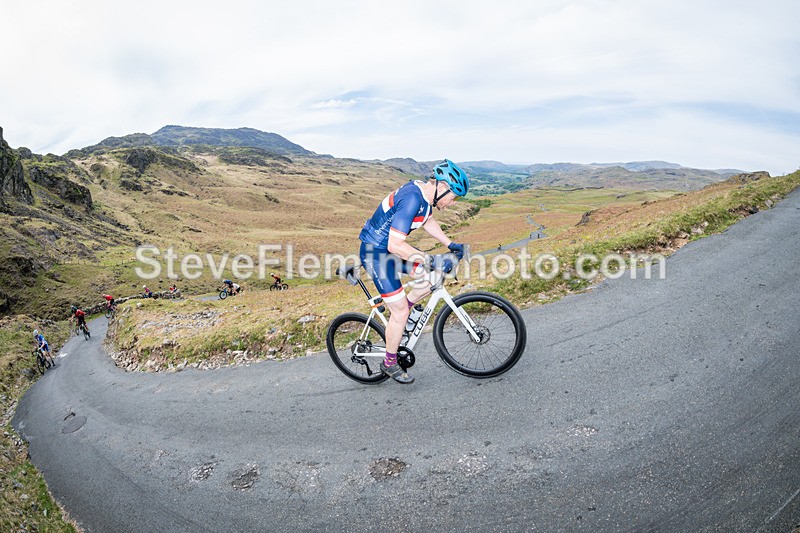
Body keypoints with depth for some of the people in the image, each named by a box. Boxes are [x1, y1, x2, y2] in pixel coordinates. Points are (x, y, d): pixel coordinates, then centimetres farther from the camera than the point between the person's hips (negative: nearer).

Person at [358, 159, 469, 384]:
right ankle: (389, 364, 19)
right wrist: (432, 260, -32)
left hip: (390, 246, 9)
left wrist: (451, 245, 13)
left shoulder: (425, 191, 0)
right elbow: (395, 245, -34)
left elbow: (428, 221, 19)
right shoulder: (412, 199, -30)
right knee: (401, 312, -2)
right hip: (376, 253, -9)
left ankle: (397, 316, 22)